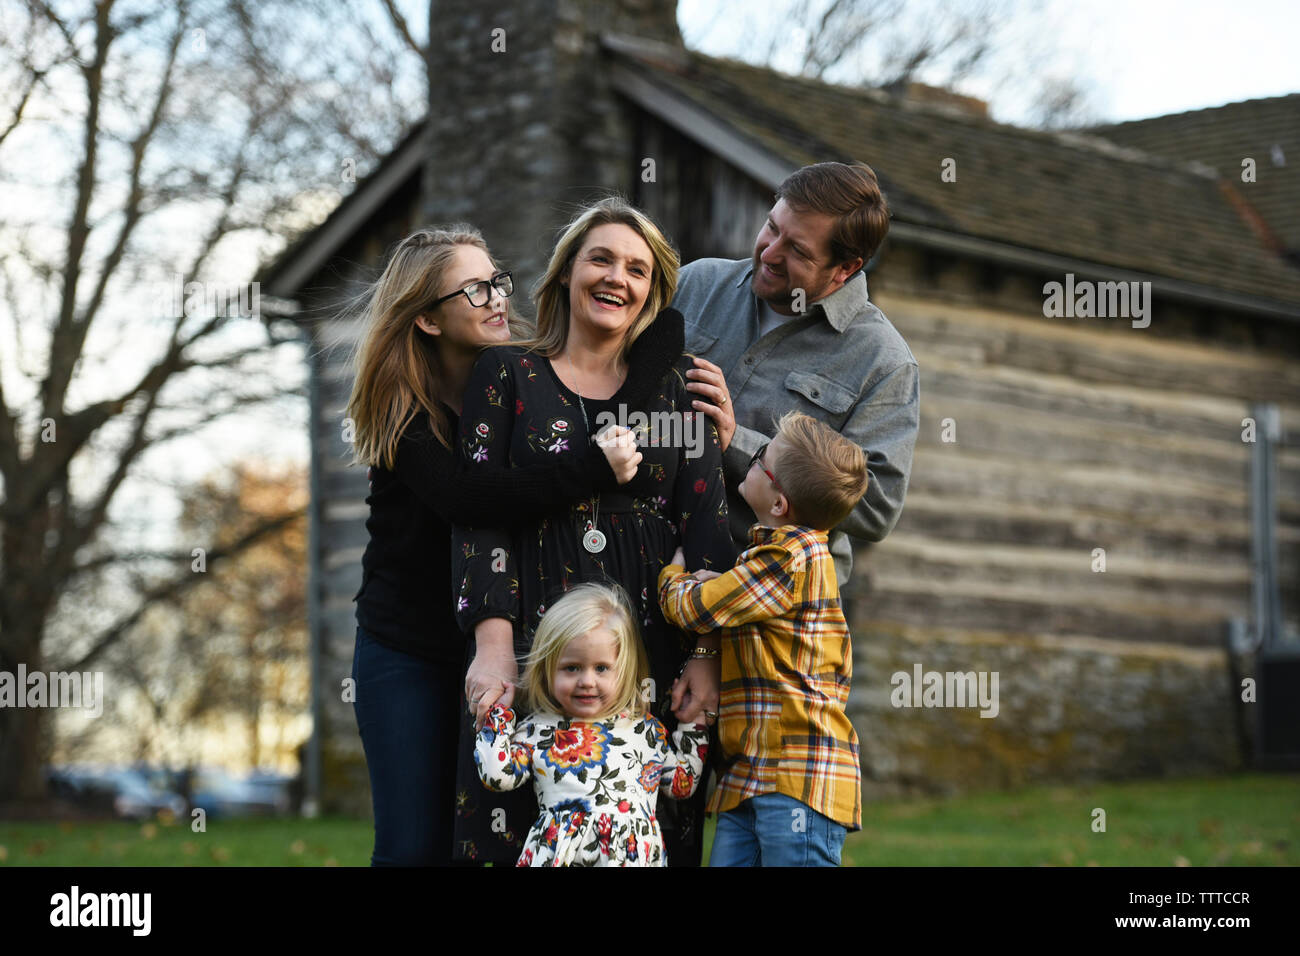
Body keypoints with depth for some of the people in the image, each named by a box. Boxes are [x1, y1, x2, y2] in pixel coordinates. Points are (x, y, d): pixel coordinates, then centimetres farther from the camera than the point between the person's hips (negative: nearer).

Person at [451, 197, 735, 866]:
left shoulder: (675, 389, 12)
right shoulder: (507, 375, 8)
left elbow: (706, 525, 6)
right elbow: (477, 513, -1)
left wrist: (706, 657, -6)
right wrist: (493, 646, -14)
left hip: (653, 651, 2)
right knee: (522, 832, -4)